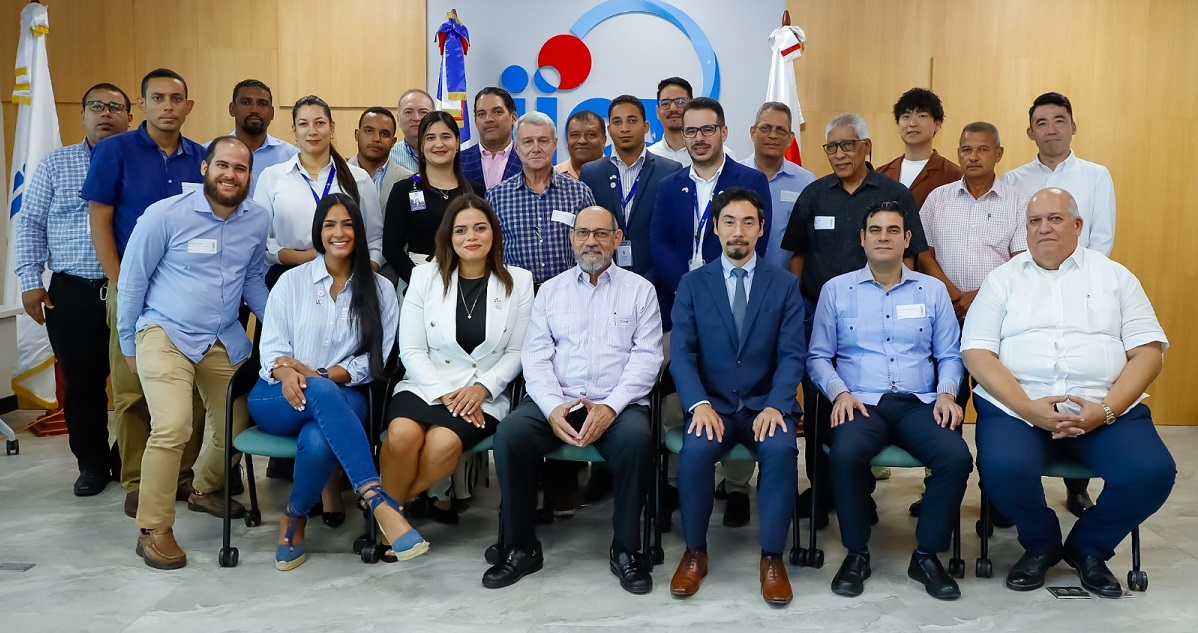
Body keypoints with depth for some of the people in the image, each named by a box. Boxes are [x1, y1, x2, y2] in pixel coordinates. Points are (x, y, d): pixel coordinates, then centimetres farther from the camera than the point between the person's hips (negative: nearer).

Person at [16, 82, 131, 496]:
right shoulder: (55, 164, 9)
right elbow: (30, 225, 9)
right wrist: (30, 281, 1)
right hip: (72, 293, 1)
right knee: (81, 383, 7)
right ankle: (93, 465, 21)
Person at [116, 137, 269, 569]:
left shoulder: (258, 220, 1)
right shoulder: (164, 215, -10)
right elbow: (132, 278, -1)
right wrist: (129, 345, 2)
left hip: (226, 340, 5)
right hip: (166, 333, -5)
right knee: (173, 426, -22)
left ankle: (205, 490, 44)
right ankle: (153, 529, -4)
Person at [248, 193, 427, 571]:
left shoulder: (380, 290, 9)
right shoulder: (291, 281, 10)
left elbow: (375, 359, 2)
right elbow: (271, 346, 2)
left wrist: (323, 375, -14)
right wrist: (287, 373, -22)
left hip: (342, 397, 0)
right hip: (279, 397, 0)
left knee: (317, 441, -37)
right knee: (322, 393, -38)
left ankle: (294, 519, -9)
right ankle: (378, 501, -46)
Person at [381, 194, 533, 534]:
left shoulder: (519, 282, 6)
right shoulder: (424, 277, 7)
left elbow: (517, 352, 4)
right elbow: (411, 350, 2)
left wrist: (482, 387, -12)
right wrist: (444, 393, -12)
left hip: (483, 395, -1)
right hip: (425, 385, 1)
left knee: (443, 442, -31)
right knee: (402, 434, -31)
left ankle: (403, 502, -5)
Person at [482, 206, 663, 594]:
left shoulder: (639, 289, 9)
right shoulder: (550, 290, 15)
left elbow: (646, 356, -1)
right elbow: (535, 355, 6)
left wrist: (610, 407, -16)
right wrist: (552, 408, -13)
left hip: (618, 405, -1)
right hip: (556, 402, 2)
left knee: (637, 438, -33)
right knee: (510, 432, -26)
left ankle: (626, 549, -14)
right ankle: (520, 548, -10)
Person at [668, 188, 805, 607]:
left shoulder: (785, 284, 7)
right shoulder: (692, 284, 7)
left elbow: (792, 354, -1)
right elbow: (681, 353, -2)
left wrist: (775, 406, -18)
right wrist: (699, 405, -18)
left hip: (766, 404, 0)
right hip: (713, 404, 0)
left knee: (782, 449, -31)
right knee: (695, 451, -30)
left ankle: (772, 558, -12)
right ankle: (695, 552, -6)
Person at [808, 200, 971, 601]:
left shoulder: (933, 290, 14)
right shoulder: (836, 289, 9)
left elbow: (949, 355, 13)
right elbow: (818, 356, 7)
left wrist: (946, 392, -6)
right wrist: (839, 392, -10)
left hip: (918, 403, 2)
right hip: (861, 403, -2)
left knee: (956, 458, -28)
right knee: (846, 454, -34)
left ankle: (927, 556, -6)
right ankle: (857, 554, -11)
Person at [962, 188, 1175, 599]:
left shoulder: (1115, 276, 13)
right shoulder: (1003, 279, 11)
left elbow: (1148, 352, 6)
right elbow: (977, 352, 0)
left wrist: (1105, 410, -12)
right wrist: (1028, 408, -15)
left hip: (1108, 408, 2)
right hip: (1017, 406, -1)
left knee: (1153, 472, -25)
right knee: (1003, 468, -31)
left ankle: (1089, 548, 6)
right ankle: (1040, 545, 4)